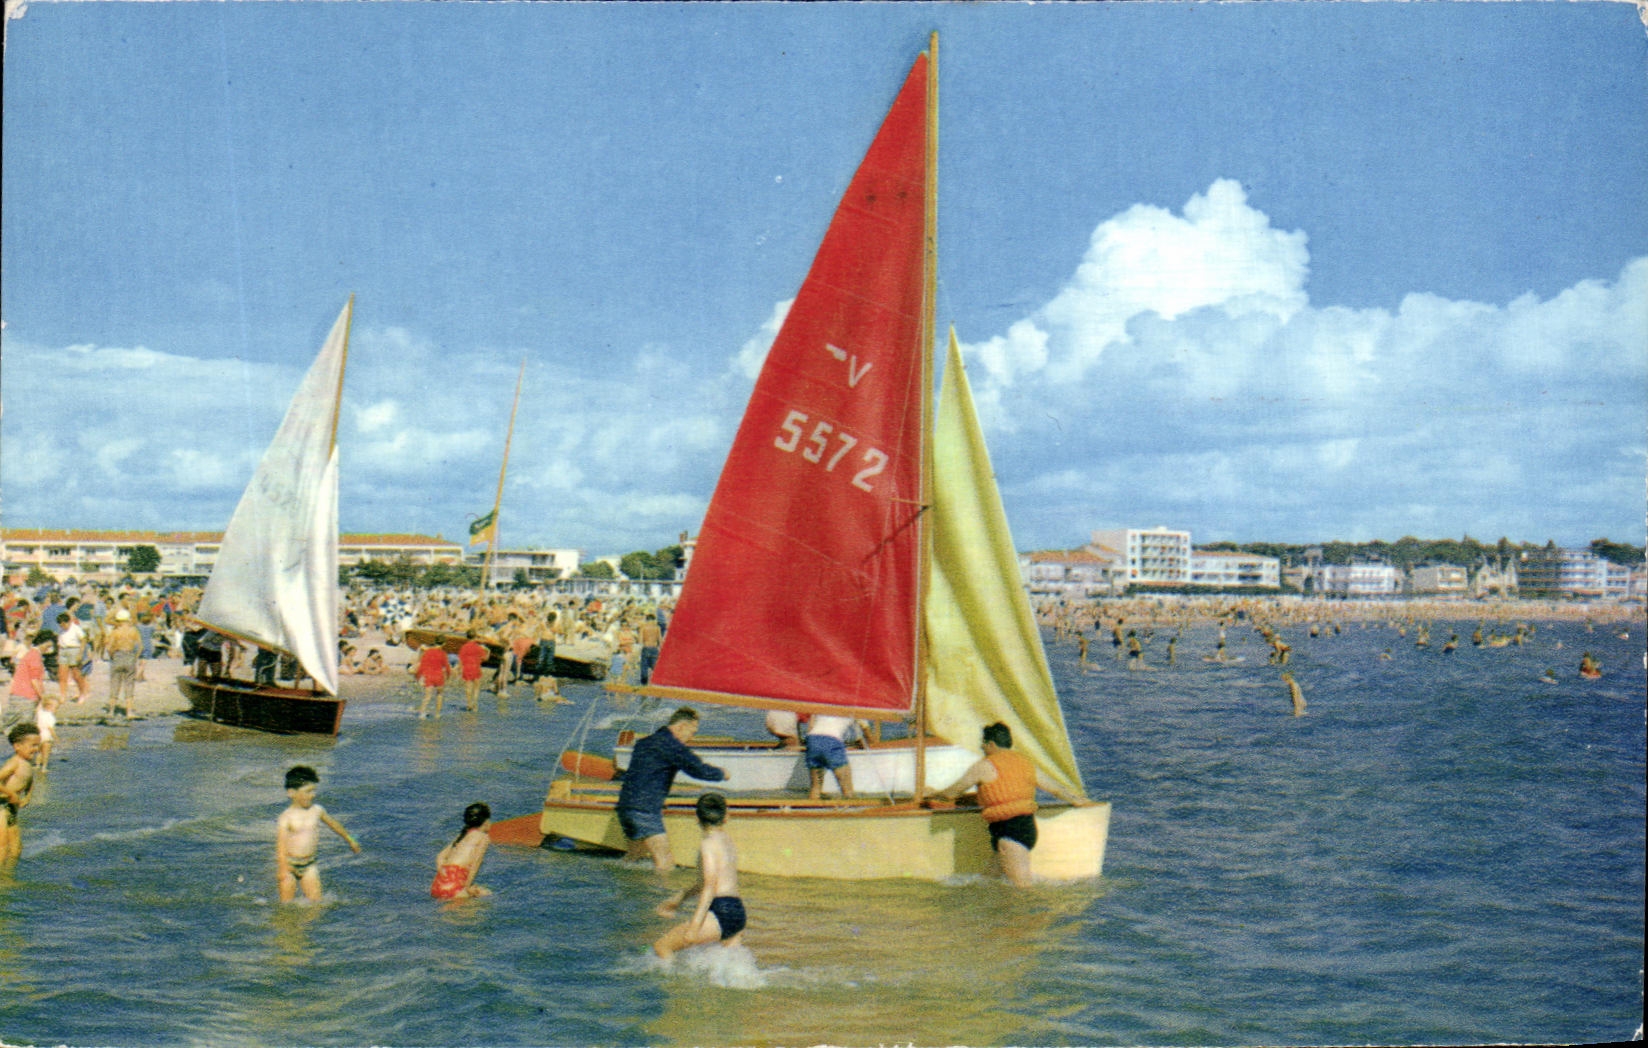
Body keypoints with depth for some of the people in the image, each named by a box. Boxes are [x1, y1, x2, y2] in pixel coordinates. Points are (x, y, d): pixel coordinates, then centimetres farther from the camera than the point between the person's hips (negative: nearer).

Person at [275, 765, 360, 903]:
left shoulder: (317, 811, 1)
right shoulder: (286, 817, -14)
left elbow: (333, 824, 19)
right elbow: (281, 845, -21)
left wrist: (350, 841, 31)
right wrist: (282, 869, -33)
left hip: (309, 864, 4)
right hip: (289, 864, -4)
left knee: (316, 902, -4)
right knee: (287, 905, 2)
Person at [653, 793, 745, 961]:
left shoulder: (708, 842, -6)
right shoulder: (727, 840, 17)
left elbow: (710, 886, -15)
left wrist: (694, 926, -18)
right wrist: (678, 899, 37)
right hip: (739, 912, 8)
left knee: (661, 946, -1)